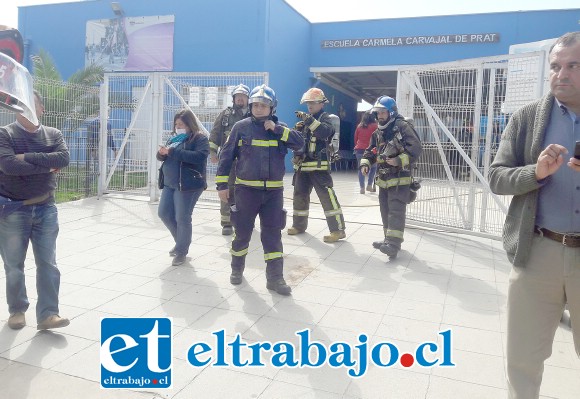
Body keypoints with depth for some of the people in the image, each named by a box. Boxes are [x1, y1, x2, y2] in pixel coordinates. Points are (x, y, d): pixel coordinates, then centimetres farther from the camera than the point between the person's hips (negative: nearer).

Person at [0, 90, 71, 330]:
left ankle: (47, 314, 8)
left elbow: (64, 158, -14)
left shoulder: (53, 134, 5)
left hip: (45, 209, 2)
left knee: (47, 264, 2)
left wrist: (28, 157, -19)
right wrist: (47, 166, -17)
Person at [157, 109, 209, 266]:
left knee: (182, 218, -4)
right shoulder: (174, 138, 15)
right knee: (164, 213, 11)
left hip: (188, 185, -8)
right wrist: (161, 153, -8)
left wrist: (173, 152, -26)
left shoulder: (200, 138, -7)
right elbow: (163, 156, 18)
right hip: (169, 183, 8)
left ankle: (181, 251, 14)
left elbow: (199, 156, -24)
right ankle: (181, 241, 32)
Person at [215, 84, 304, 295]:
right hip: (246, 189, -1)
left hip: (273, 191, 2)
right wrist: (222, 184, -3)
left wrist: (277, 129, -15)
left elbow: (299, 143, -7)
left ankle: (275, 277, 10)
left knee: (273, 234, 2)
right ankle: (237, 269, 32)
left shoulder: (279, 129, 7)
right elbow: (226, 156, 1)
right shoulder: (241, 127, -1)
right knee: (242, 232, 9)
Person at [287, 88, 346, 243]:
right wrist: (297, 129, 0)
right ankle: (299, 225, 28)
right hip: (302, 165, 8)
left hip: (318, 166, -8)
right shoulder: (306, 119, 18)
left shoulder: (325, 118, -4)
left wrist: (309, 120, -33)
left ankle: (338, 229, -9)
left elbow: (325, 132, -27)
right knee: (299, 195, 13)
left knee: (327, 196, -11)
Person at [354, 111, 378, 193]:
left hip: (359, 149, 3)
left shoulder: (359, 126, 6)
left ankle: (362, 187, 3)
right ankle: (370, 185, 8)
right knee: (373, 167, 17)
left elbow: (355, 137, 12)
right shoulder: (374, 126, -5)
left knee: (361, 168, 8)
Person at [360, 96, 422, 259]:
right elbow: (370, 151, 20)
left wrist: (399, 161, -28)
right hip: (384, 179, 9)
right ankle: (389, 239, 26)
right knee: (385, 210, 14)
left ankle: (394, 244, -17)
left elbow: (416, 148, -18)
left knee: (396, 210, -14)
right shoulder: (378, 132, 15)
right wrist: (365, 163, 0)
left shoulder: (403, 127, -10)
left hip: (399, 179, -8)